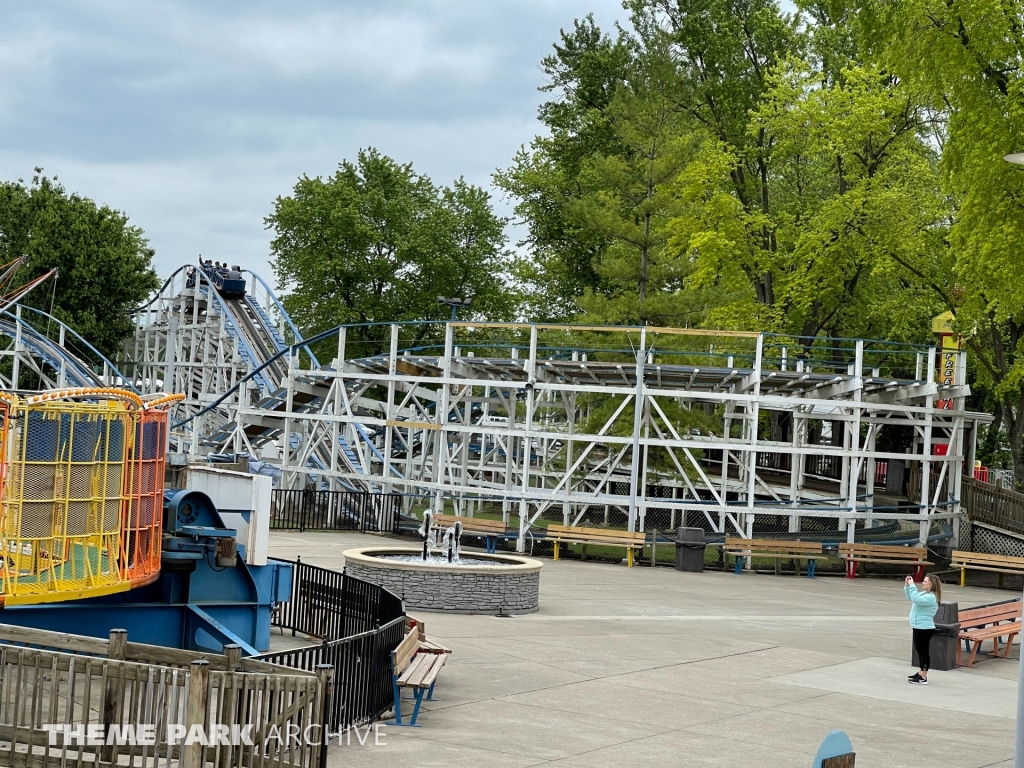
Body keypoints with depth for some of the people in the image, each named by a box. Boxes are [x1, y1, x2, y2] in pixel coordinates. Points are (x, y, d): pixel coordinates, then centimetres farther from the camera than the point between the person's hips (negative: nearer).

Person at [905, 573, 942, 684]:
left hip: (925, 629, -10)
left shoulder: (931, 597, -19)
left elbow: (916, 599, -32)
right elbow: (910, 597, 24)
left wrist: (912, 586, -26)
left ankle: (923, 678, 0)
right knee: (919, 650, 19)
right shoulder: (923, 594, 11)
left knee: (924, 651, -4)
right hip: (918, 627, 10)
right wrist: (907, 585, 10)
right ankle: (921, 673, 31)